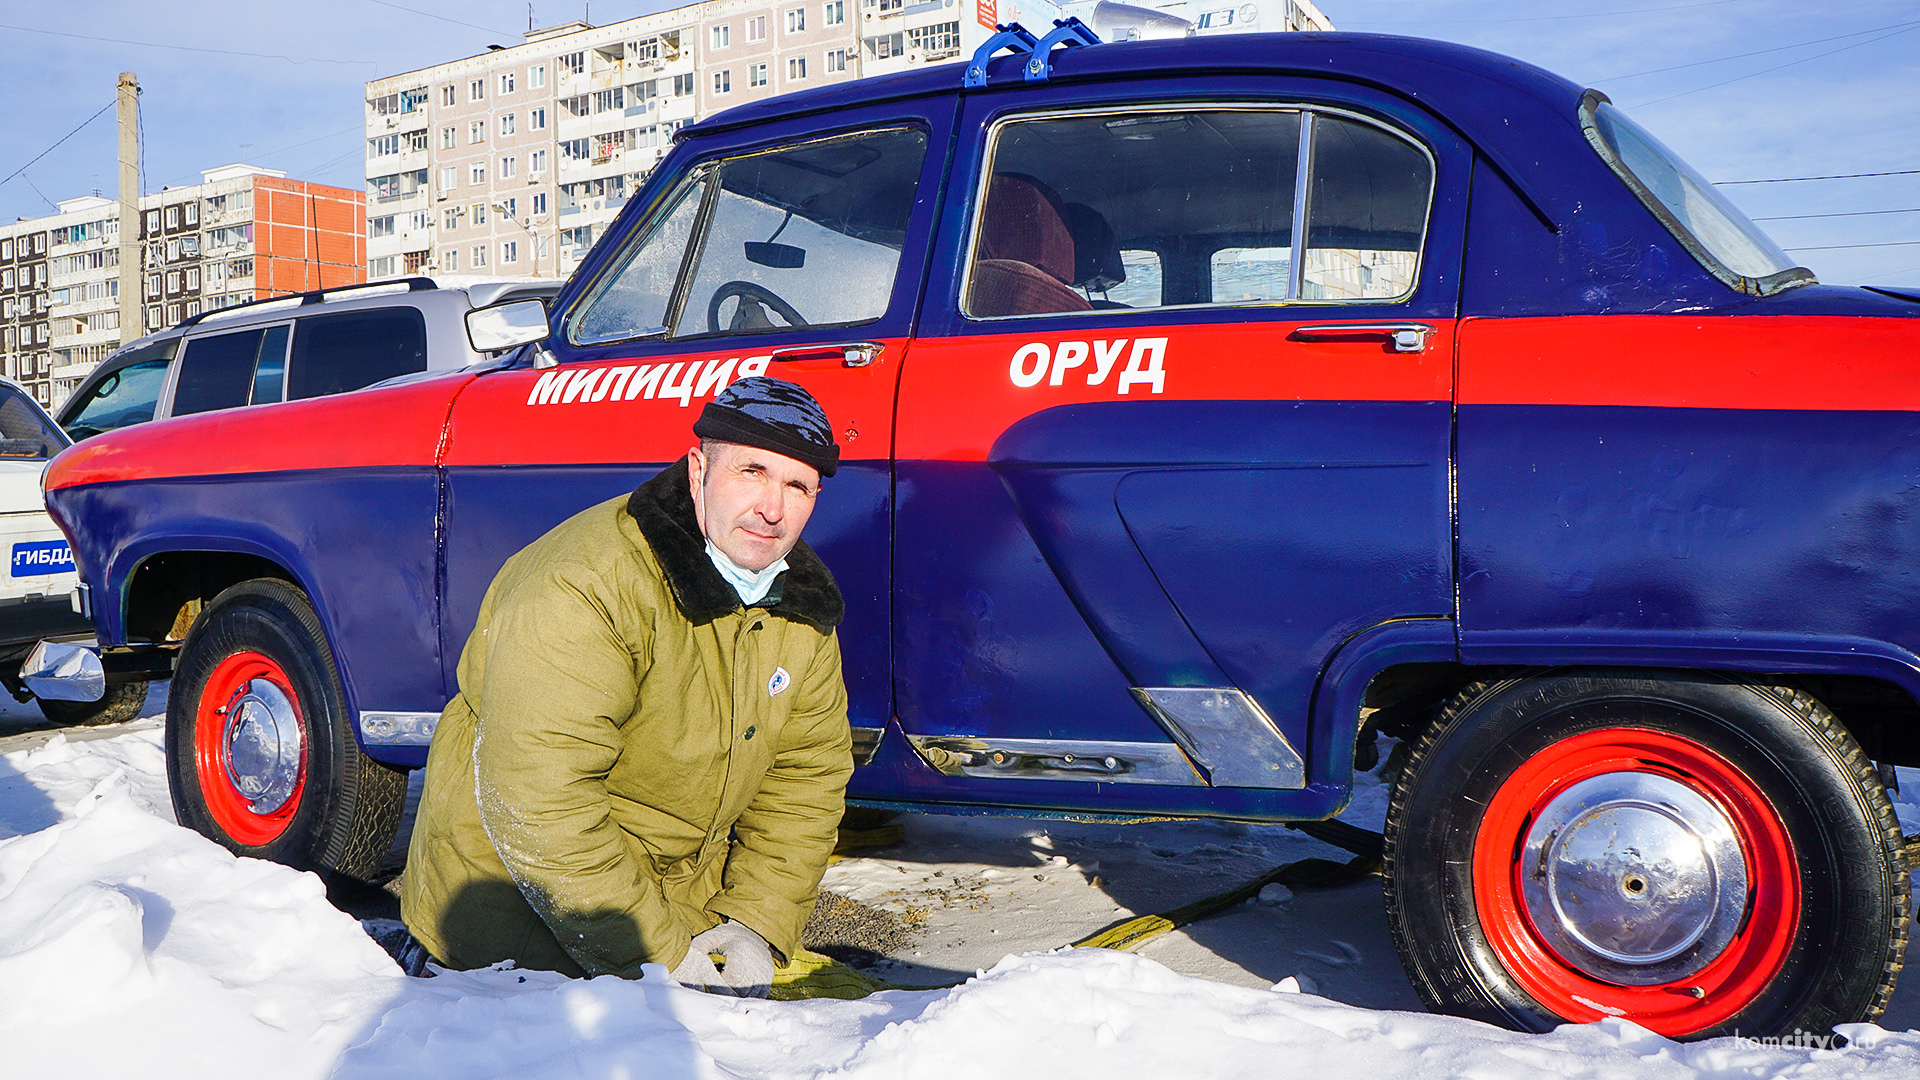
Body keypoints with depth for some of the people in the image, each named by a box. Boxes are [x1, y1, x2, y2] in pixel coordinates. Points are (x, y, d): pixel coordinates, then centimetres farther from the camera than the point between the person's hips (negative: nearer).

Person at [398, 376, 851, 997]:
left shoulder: (803, 602, -4)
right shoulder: (582, 591, -29)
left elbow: (810, 769, 3)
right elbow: (538, 803, -32)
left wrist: (756, 926, -8)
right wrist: (658, 957, -28)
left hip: (681, 888, 7)